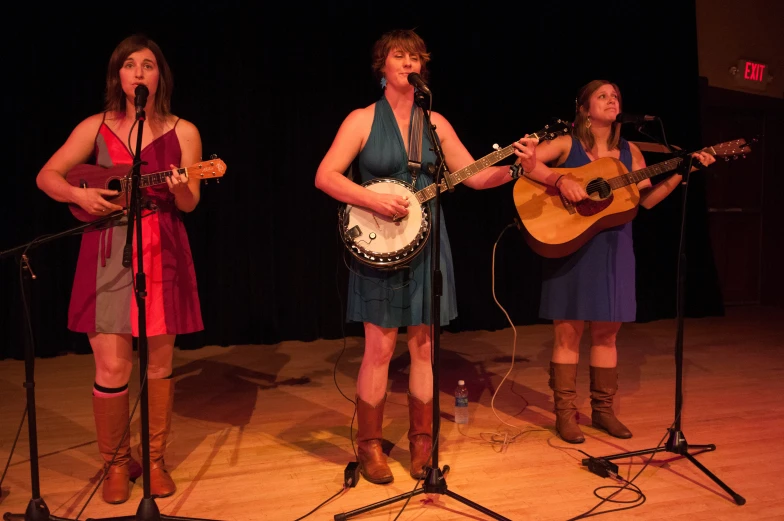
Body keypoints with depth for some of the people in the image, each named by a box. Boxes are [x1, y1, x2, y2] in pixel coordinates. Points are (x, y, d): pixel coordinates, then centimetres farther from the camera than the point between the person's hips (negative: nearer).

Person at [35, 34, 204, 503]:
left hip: (162, 253, 0)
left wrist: (179, 189, -22)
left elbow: (189, 204, 0)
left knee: (159, 363, 6)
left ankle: (155, 459, 23)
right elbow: (47, 176, 7)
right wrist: (80, 195, -12)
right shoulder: (96, 127, 5)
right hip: (109, 255, 0)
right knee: (112, 368, -3)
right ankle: (116, 462, 18)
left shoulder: (183, 131, 3)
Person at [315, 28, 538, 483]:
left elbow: (475, 176, 5)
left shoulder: (435, 122, 8)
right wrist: (374, 200, -21)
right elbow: (325, 177, -9)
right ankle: (369, 446, 13)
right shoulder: (363, 120, -1)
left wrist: (517, 167, -12)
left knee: (424, 345, 6)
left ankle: (422, 440, 20)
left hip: (425, 242, 3)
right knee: (380, 348, -2)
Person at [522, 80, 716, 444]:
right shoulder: (566, 145, -2)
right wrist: (560, 180, -25)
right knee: (568, 332, -1)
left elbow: (647, 200, 7)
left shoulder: (629, 152, 12)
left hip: (613, 249, 4)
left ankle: (603, 409, 20)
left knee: (606, 332, 9)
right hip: (571, 246, -4)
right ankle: (565, 413, 8)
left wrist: (682, 172, -2)